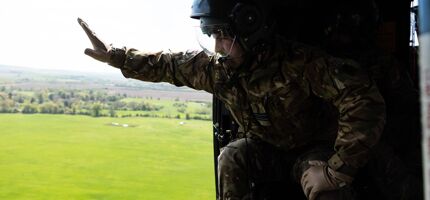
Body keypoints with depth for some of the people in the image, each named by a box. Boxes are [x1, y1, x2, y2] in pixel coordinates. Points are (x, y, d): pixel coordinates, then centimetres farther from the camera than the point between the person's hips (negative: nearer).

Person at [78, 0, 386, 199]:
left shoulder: (302, 63, -33)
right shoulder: (216, 66, -15)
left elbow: (365, 102, -37)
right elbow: (165, 65, 1)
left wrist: (337, 168, -38)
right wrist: (113, 55, -1)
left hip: (312, 151, -4)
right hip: (264, 150, 4)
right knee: (232, 158, -26)